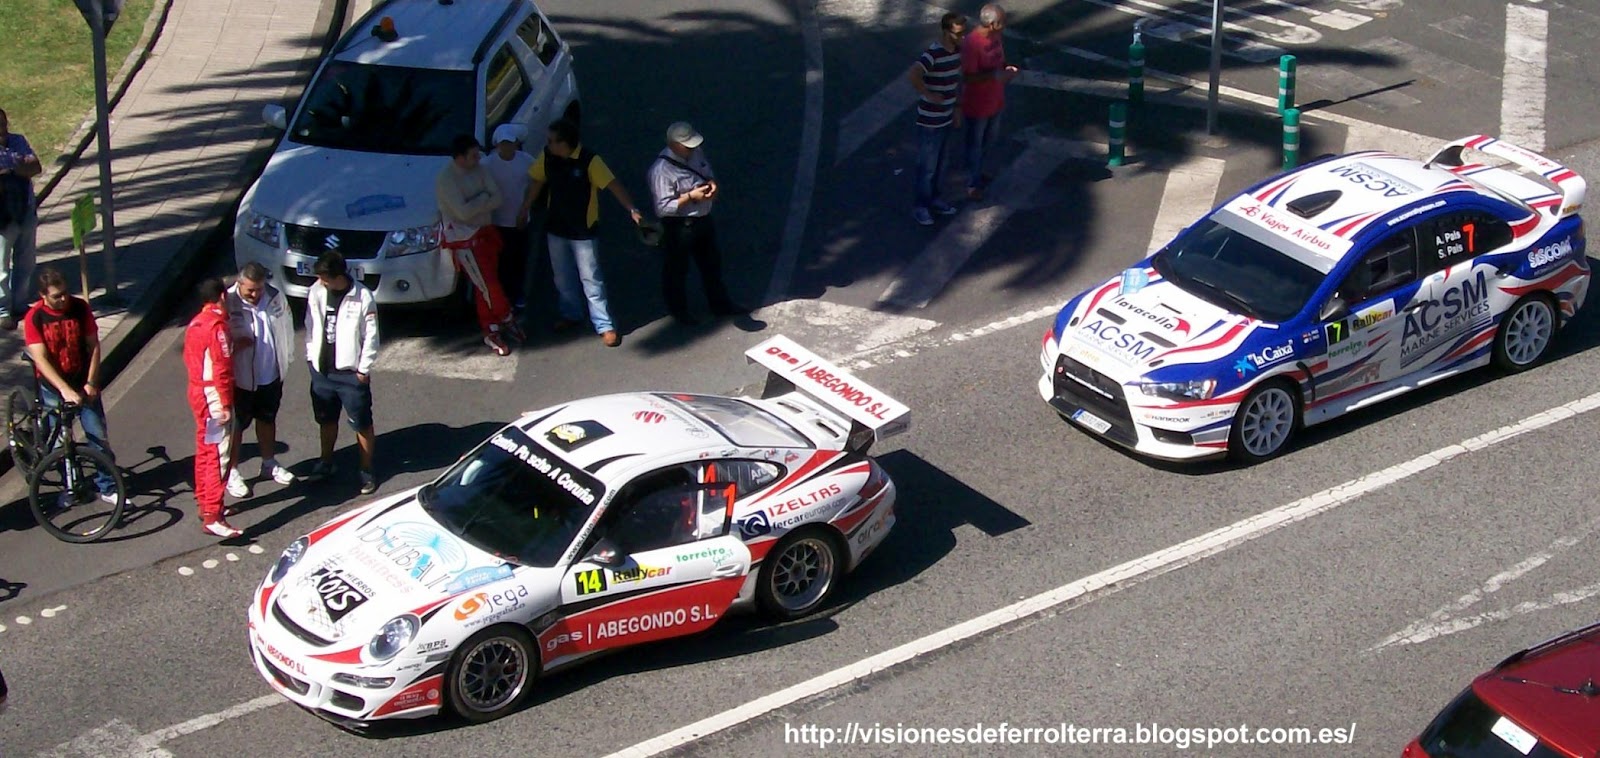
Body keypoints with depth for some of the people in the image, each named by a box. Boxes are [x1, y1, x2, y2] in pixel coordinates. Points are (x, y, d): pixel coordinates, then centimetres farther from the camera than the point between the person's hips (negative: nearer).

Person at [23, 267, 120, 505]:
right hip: (53, 388, -1)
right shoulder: (34, 317, -14)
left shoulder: (80, 308, -7)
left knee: (99, 437, 1)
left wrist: (91, 383, -11)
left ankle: (108, 488, 11)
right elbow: (40, 359, -20)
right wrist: (65, 390, -29)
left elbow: (94, 346, -2)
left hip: (83, 384, 1)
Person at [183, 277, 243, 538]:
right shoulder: (218, 325, -17)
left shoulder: (195, 323, 11)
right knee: (219, 455, -11)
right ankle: (212, 517, -16)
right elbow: (222, 367, -20)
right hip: (214, 397, -10)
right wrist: (225, 404, -19)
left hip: (197, 392, 10)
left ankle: (205, 504, 28)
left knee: (204, 450, 18)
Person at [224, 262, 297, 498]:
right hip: (241, 377, -5)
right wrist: (235, 344, -30)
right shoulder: (228, 303, -22)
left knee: (268, 418, 22)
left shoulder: (276, 297, -8)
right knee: (237, 424, 8)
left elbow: (286, 327, 7)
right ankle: (232, 472, 22)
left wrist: (286, 359, 11)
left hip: (271, 374, 5)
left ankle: (269, 464, 41)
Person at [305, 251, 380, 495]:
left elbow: (371, 336, -11)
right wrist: (311, 356, 7)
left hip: (351, 372, -4)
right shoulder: (316, 292, -4)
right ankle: (326, 462, 37)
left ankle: (367, 471, 16)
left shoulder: (362, 296, -17)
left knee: (362, 424, 4)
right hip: (322, 369, 5)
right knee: (327, 420, 20)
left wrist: (364, 369, -9)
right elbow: (311, 326, 8)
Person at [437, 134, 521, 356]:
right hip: (463, 238, -6)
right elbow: (463, 212, -26)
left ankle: (491, 332, 19)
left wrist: (476, 204, -17)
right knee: (487, 284, -5)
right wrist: (483, 199, -13)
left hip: (484, 231, 6)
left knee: (485, 286, 11)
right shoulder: (445, 179, -21)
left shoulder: (479, 170, 1)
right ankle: (507, 319, 17)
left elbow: (498, 198, -3)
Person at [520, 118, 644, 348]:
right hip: (555, 228, 5)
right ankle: (571, 315, 39)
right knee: (563, 277, 19)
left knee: (591, 280, -1)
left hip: (583, 231, -5)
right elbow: (536, 183, 7)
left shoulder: (589, 161, -22)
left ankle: (605, 326, 7)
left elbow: (613, 185, -25)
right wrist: (524, 212, 12)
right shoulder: (547, 157, -7)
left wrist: (631, 209, -36)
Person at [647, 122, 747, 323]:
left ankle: (720, 304, 42)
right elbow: (663, 207, -27)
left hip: (703, 219, 8)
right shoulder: (661, 170, -27)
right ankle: (678, 311, 36)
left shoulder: (696, 153, -3)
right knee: (677, 270, 14)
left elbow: (709, 175, 15)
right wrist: (690, 196, -27)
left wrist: (712, 183, -8)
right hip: (679, 226, -8)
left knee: (712, 264, 23)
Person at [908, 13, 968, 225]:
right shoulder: (934, 54, -26)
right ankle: (921, 206, 21)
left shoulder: (957, 51, 1)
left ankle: (933, 199, 38)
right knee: (927, 166, 6)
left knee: (939, 163, 22)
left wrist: (957, 108, 18)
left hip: (945, 118, 8)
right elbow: (912, 75, -42)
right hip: (930, 121, -8)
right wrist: (929, 95, -30)